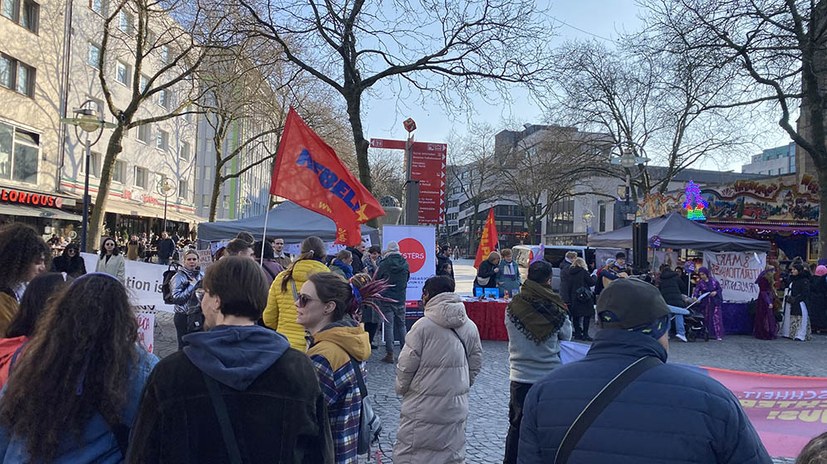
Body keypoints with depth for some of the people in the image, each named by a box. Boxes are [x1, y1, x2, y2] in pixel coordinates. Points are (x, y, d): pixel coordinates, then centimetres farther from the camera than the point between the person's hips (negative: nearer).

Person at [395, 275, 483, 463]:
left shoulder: (423, 325, -15)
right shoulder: (470, 327, 1)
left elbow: (406, 366, -11)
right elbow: (476, 365, 8)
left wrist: (401, 388, 8)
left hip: (423, 408, -5)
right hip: (456, 408, 5)